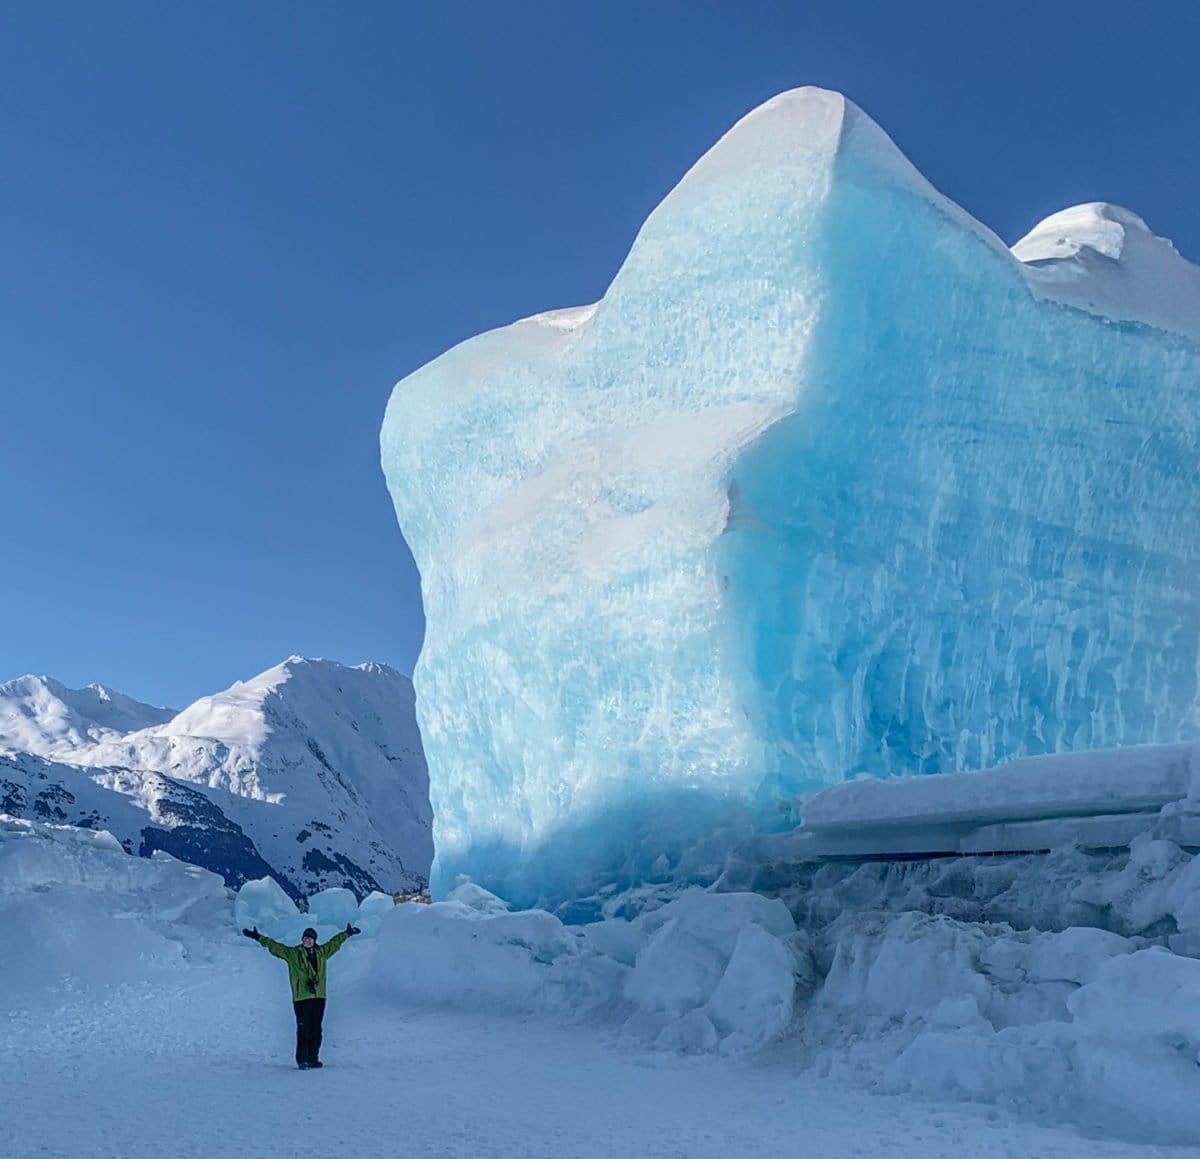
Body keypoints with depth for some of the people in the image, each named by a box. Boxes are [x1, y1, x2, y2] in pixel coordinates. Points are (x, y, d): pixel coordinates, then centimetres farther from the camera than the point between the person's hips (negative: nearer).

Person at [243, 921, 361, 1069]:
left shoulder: (322, 952, 14)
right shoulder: (293, 953, 2)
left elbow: (335, 942, 28)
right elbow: (275, 946, -2)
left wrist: (347, 933, 38)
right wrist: (259, 937, -8)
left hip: (318, 997, 4)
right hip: (301, 998, -4)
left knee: (316, 1030, 7)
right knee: (303, 1030, -7)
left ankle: (313, 1059, 15)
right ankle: (302, 1060, -2)